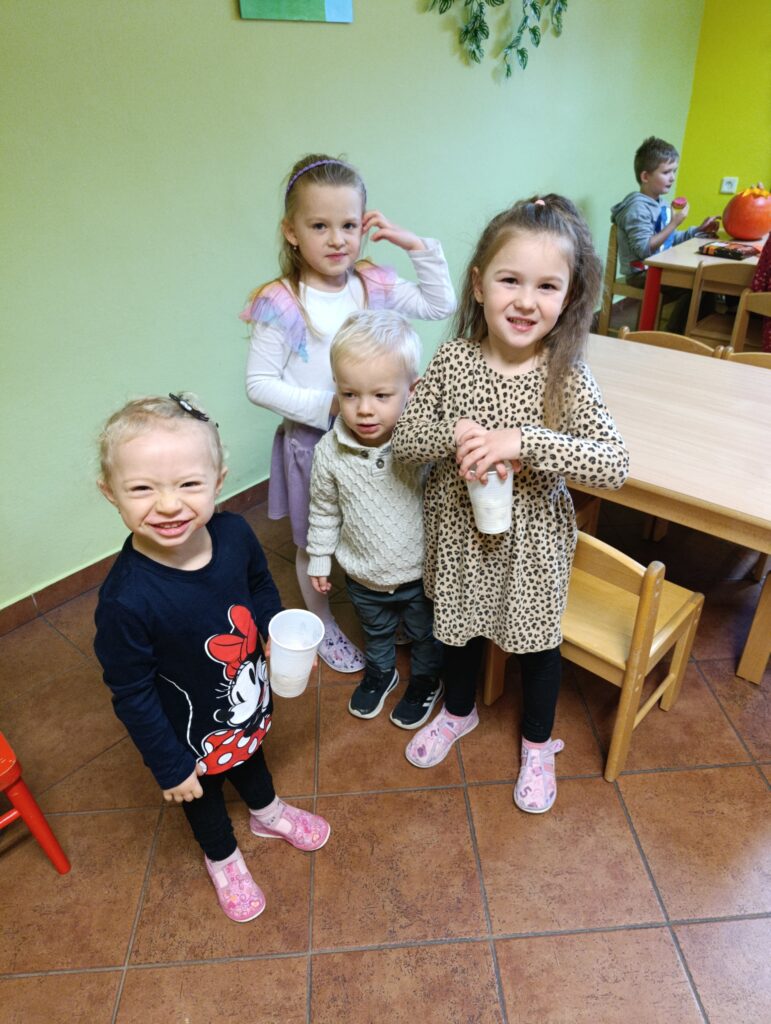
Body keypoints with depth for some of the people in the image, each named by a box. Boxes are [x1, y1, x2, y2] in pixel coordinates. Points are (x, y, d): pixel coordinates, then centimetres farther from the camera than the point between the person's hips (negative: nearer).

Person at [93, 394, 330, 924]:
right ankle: (223, 858, 61)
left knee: (250, 754, 34)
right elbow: (131, 694, -23)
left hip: (250, 699, 4)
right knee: (205, 792, 27)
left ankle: (268, 813, 68)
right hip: (193, 731, -4)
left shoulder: (234, 533, -26)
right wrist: (171, 766, -13)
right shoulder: (126, 600, -39)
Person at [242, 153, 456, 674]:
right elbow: (260, 384, -15)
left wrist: (418, 245, -7)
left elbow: (441, 306, 3)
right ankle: (326, 627, 40)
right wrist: (327, 405, -23)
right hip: (311, 441, -3)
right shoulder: (280, 303, -17)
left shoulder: (372, 284, -4)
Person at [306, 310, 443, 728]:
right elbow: (324, 510, -3)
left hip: (421, 573, -2)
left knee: (426, 636, 26)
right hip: (364, 578, 2)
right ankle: (380, 671, 61)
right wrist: (319, 559, 6)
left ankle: (425, 680, 55)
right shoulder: (330, 451, -20)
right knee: (376, 632, 31)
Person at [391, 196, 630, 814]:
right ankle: (459, 710, 56)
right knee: (459, 629, 25)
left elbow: (616, 466, -27)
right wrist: (454, 435, -30)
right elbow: (402, 438, -10)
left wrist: (523, 441, -37)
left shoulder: (568, 379, -19)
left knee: (537, 643, 19)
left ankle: (538, 744, 48)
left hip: (531, 542, -2)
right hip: (459, 532, 2)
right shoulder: (453, 360, -13)